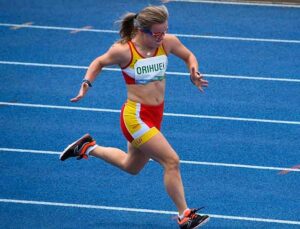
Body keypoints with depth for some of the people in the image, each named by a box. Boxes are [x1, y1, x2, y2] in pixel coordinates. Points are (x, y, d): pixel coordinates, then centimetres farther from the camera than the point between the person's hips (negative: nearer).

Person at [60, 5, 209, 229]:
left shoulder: (168, 42, -6)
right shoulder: (123, 51, -18)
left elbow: (188, 56, 12)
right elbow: (100, 62, 2)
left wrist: (194, 72, -8)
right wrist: (87, 84, -12)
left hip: (155, 116, 7)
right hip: (136, 116, -7)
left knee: (131, 167, 27)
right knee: (172, 161, -16)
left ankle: (88, 148, 46)